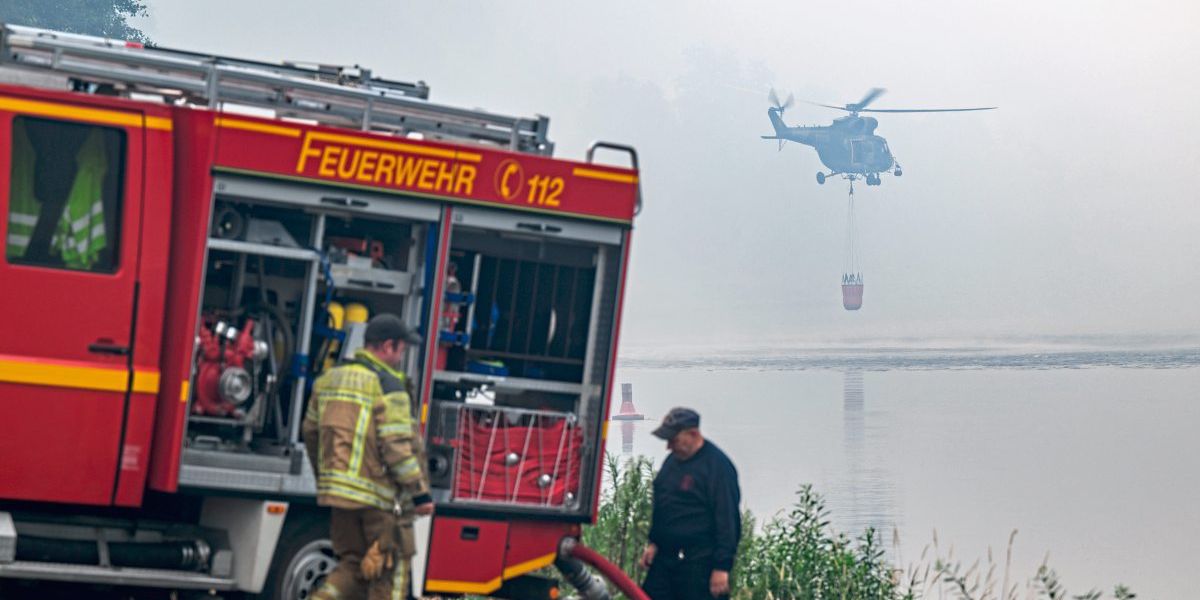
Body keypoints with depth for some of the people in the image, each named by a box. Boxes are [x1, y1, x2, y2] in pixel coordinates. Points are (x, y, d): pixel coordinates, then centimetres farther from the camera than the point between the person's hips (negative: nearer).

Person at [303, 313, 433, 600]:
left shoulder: (330, 379, 12)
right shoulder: (388, 386, -12)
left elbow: (311, 432, 19)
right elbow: (396, 445, -18)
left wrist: (325, 480, 30)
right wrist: (420, 493, -12)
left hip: (338, 489, 7)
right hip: (379, 495, -7)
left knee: (352, 565, 16)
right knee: (393, 570, 5)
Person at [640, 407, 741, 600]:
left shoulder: (717, 465, -15)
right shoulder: (673, 461, 12)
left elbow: (728, 520, -18)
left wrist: (722, 567, -20)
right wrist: (653, 542, 17)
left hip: (699, 566, -9)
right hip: (665, 559, 9)